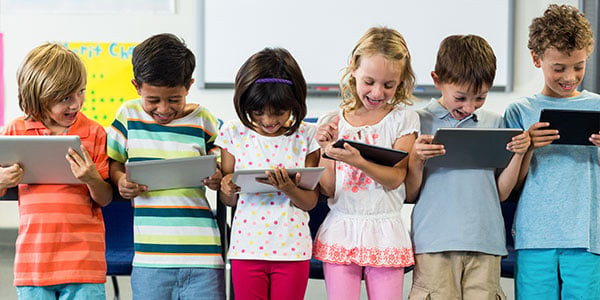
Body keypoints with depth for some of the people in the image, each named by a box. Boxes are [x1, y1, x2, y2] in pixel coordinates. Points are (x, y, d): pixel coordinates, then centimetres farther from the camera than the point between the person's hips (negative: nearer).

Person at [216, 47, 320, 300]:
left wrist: (288, 188, -23)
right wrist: (227, 187, -17)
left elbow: (310, 202, -3)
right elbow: (228, 200, 6)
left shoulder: (307, 136, -3)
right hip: (247, 247, 1)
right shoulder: (233, 133, 1)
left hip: (292, 249, -1)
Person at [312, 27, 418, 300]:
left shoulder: (403, 119, 1)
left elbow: (395, 178, -10)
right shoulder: (331, 123, 5)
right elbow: (328, 190, 4)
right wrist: (327, 151, -12)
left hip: (384, 233, -1)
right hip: (340, 231, 1)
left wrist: (358, 160, -25)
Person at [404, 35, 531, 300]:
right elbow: (409, 195, 4)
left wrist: (518, 155, 0)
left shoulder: (494, 124, 12)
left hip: (486, 242, 3)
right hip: (434, 243, -2)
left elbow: (501, 193, 12)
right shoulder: (419, 122, 3)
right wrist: (416, 159, -13)